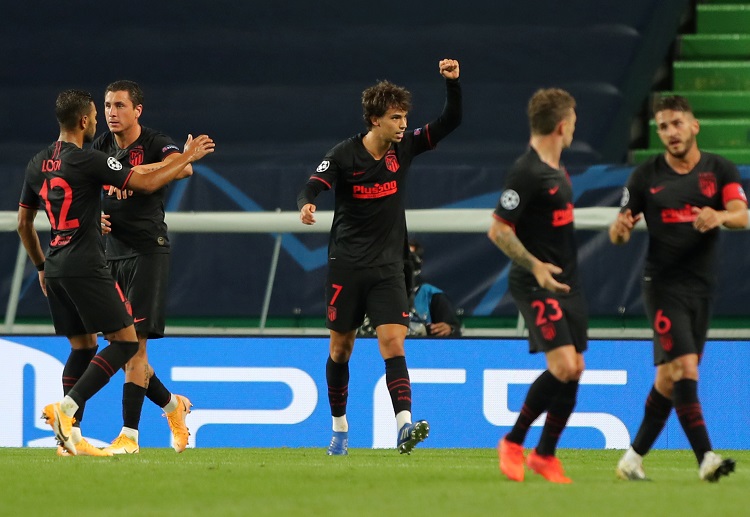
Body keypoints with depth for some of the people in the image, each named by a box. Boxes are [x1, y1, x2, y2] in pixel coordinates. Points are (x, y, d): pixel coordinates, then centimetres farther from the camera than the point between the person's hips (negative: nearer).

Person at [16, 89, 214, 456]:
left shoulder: (38, 164, 12)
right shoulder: (86, 160, -11)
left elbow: (23, 223, 20)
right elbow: (147, 183, -11)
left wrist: (41, 266, 31)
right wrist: (188, 157, 2)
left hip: (55, 270, 8)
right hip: (86, 268, -8)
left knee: (82, 348, 16)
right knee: (125, 341, -4)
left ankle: (69, 434, 8)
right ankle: (66, 408, -18)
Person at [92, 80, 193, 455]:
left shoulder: (155, 144, -9)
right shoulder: (100, 147, 10)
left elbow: (183, 167, -31)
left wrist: (132, 173, -43)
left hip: (147, 251, -7)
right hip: (112, 252, 7)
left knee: (134, 343, -12)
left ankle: (129, 434, -11)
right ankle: (172, 405, 28)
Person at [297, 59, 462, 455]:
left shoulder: (404, 147, 1)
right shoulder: (344, 155, -8)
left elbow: (450, 122, 1)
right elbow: (312, 188, -15)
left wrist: (452, 82, -15)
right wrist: (306, 205, -39)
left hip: (388, 266, 1)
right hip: (346, 265, -1)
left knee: (393, 344, -14)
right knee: (340, 348, 9)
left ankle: (404, 426, -27)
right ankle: (340, 429, 25)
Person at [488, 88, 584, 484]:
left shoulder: (556, 170, 11)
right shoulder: (526, 172, -17)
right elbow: (498, 230, -17)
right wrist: (535, 265, -25)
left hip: (565, 283, 9)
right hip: (536, 286, -9)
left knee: (574, 368, 7)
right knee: (563, 365, -18)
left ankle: (545, 455, 18)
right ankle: (512, 442, -1)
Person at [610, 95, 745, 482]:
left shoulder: (720, 170, 4)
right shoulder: (646, 176, 2)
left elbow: (741, 215, -11)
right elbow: (618, 234, 6)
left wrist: (721, 216, -33)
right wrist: (621, 228, -18)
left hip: (701, 287, 3)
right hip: (663, 285, -3)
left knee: (669, 378, 7)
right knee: (684, 367, -19)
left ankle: (633, 458, 19)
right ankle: (705, 457, -23)